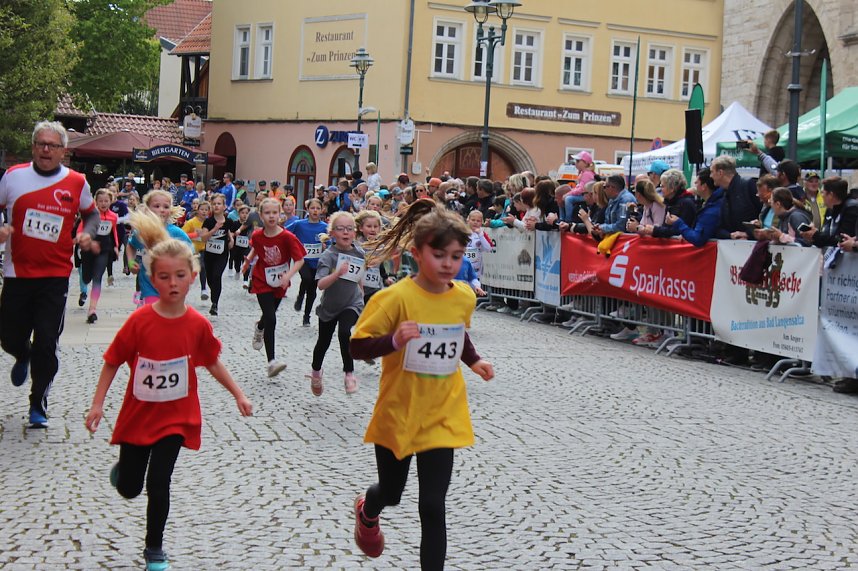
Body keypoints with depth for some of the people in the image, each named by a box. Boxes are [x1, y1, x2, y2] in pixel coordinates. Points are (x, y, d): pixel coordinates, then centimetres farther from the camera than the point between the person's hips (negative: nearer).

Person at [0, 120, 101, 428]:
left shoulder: (77, 183, 0)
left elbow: (92, 214, 17)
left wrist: (88, 234, -3)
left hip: (55, 276, -1)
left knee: (46, 345, -4)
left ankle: (38, 405, 14)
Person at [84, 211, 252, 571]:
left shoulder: (198, 324, -11)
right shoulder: (139, 321, -17)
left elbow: (212, 363, 5)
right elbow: (112, 362, -6)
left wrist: (238, 394, 4)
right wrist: (97, 403, -9)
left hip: (175, 418, 0)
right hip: (137, 415, 0)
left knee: (158, 484, -5)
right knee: (128, 488, 13)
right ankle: (123, 468, 51)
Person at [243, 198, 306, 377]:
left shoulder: (287, 237, -19)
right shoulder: (257, 235, -10)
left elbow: (300, 260, -18)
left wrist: (288, 275, -30)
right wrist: (248, 260, 3)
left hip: (279, 282, 1)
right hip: (262, 282, -1)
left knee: (269, 315, 22)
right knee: (271, 319, -14)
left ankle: (259, 327, 61)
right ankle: (272, 362, -14)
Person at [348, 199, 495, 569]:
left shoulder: (465, 297, -3)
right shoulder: (396, 297, -19)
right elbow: (357, 346, -17)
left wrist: (474, 361, 3)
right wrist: (393, 341, -34)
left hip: (442, 417, 2)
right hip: (398, 414, -2)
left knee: (433, 506, -3)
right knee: (391, 492, 21)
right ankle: (367, 512, 58)